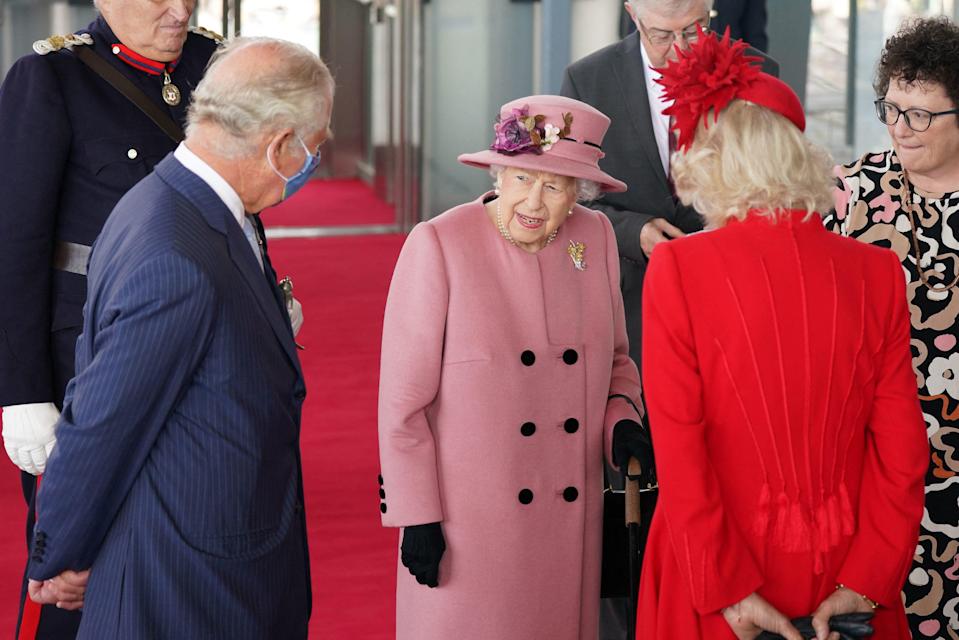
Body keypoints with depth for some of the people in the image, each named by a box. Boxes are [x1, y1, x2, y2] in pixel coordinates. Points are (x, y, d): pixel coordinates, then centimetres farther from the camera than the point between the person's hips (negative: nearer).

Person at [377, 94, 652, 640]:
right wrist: (416, 517, -10)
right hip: (466, 520, -4)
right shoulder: (438, 246, -13)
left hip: (571, 520, 4)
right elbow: (402, 398, -10)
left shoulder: (596, 237, 1)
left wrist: (622, 420, -3)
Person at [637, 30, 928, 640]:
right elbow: (901, 451, -5)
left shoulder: (677, 269, -12)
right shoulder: (878, 273, -5)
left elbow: (678, 451, -15)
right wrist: (865, 583, -4)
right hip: (843, 565, 2)